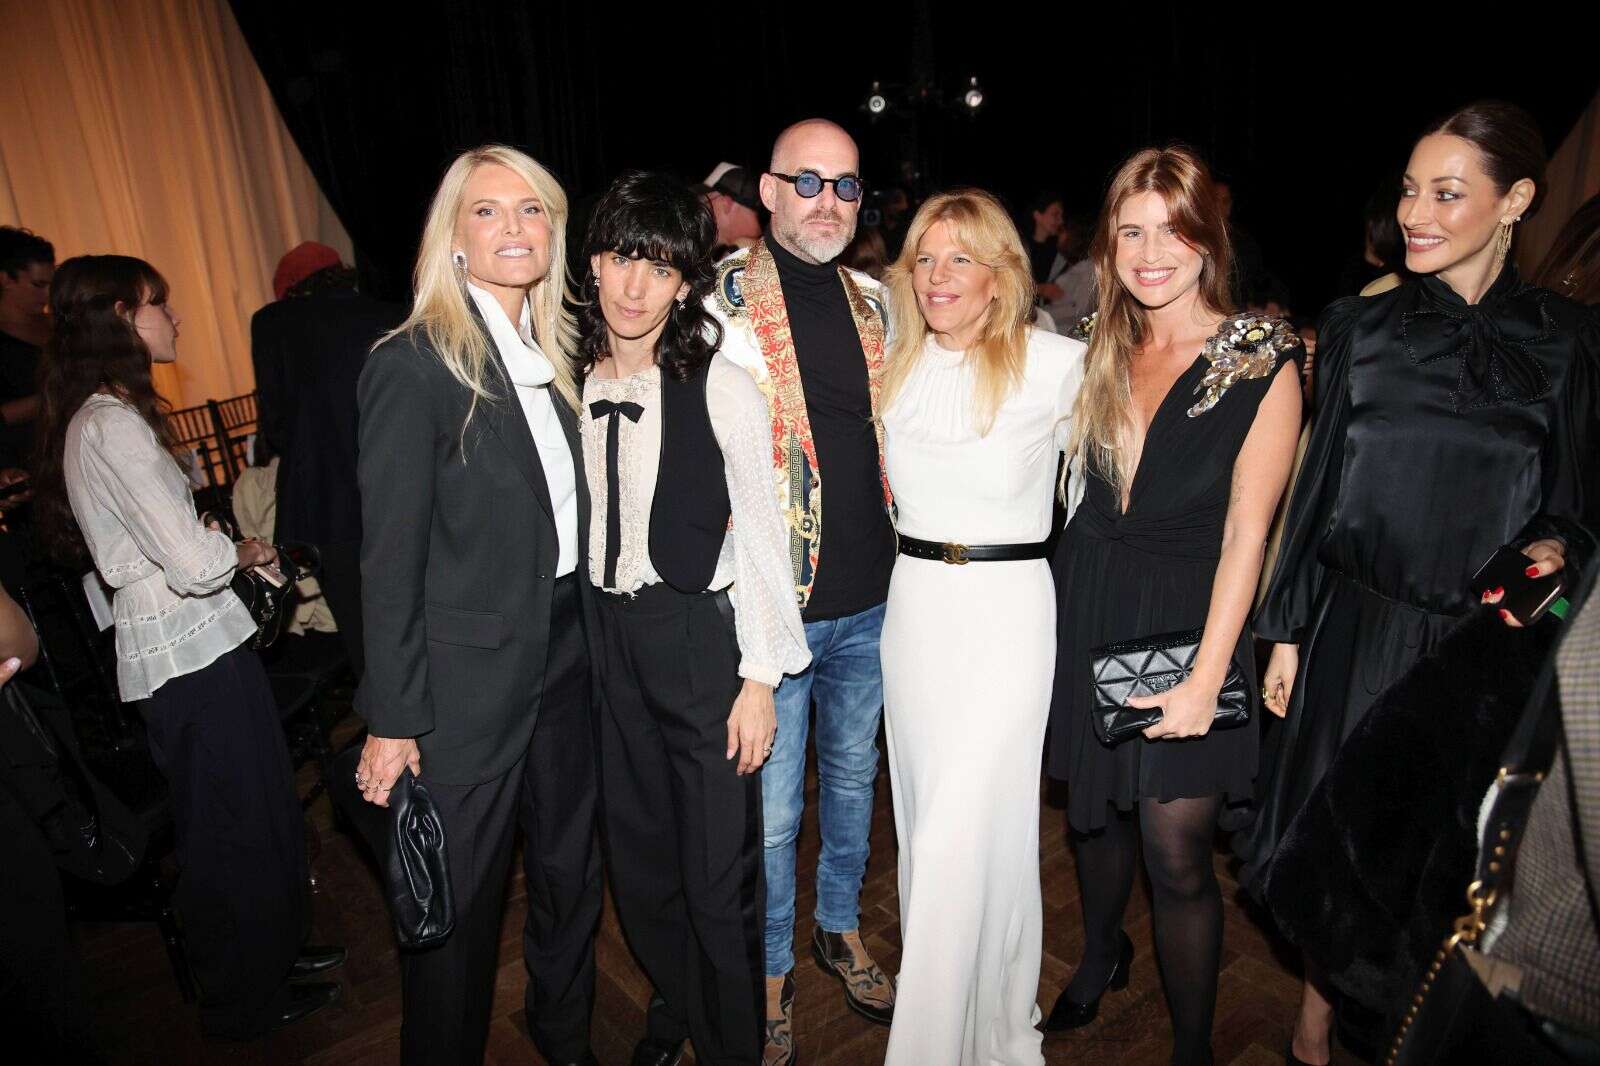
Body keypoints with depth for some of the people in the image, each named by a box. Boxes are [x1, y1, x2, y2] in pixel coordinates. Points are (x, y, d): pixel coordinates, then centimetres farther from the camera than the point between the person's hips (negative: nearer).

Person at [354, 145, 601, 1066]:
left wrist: (589, 637, 7)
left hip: (568, 653, 7)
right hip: (470, 674, -6)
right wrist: (393, 718, -13)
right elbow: (391, 558, -14)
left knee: (571, 869, 22)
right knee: (459, 901, 10)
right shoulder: (414, 365, -14)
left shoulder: (556, 354, 6)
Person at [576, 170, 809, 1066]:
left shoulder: (722, 387, -13)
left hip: (703, 636, -5)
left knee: (718, 874, 6)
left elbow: (761, 533, -11)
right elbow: (576, 526, 9)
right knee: (639, 855, 21)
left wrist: (760, 677, -11)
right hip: (607, 637, 5)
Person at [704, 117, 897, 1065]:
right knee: (772, 806, 8)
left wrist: (907, 561, 14)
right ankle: (772, 971, 33)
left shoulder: (873, 302, 7)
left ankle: (842, 929, 45)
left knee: (852, 774, 22)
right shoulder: (725, 300, -9)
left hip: (870, 599, 5)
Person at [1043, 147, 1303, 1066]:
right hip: (1088, 607, 5)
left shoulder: (1264, 361, -9)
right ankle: (1101, 956, 47)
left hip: (1190, 618, -4)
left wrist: (1207, 676, -17)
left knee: (1176, 851, 0)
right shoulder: (1101, 351, 5)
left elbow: (1247, 531, -13)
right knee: (1097, 807, 19)